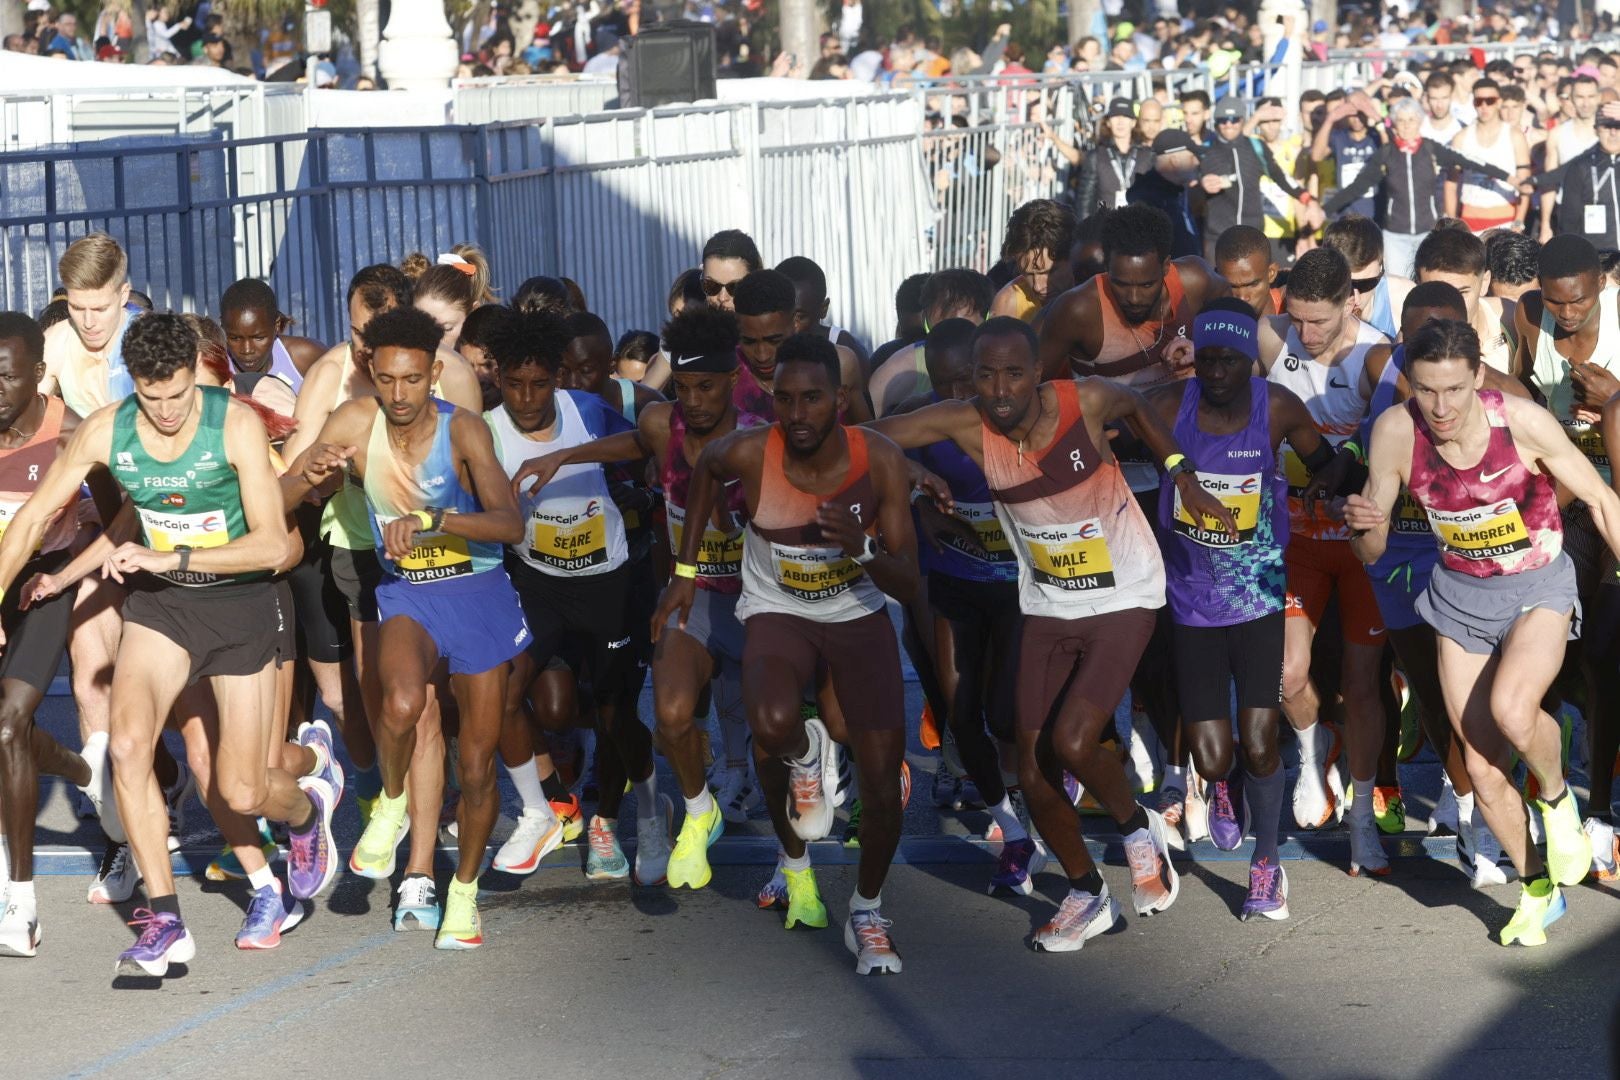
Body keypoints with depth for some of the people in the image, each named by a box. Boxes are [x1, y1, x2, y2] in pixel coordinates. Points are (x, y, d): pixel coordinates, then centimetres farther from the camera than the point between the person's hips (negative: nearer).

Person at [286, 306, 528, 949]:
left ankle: (465, 890, 29)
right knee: (402, 702, -33)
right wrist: (313, 477, -26)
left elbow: (510, 524, -30)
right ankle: (391, 804, -2)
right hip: (405, 592, 1)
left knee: (476, 763, 5)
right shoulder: (355, 422, -10)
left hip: (478, 591, -1)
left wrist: (432, 521, -44)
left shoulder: (463, 430, -19)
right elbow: (278, 500, -4)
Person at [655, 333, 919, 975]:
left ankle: (867, 911, 18)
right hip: (777, 612, -1)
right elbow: (705, 471, 6)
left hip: (858, 615, 1)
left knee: (882, 779, -9)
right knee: (772, 726, -34)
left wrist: (862, 548, -39)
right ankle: (806, 757, 6)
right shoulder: (749, 454, -22)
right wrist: (686, 569, 8)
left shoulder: (879, 461, -21)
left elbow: (908, 584, -18)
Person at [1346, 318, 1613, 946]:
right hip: (1460, 594, 3)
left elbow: (1599, 499, -8)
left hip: (1538, 587, -3)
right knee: (1482, 766, 4)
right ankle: (1537, 886, 28)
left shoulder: (1522, 422, -24)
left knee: (1511, 709, -31)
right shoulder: (1396, 431, -17)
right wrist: (1361, 524, -31)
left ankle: (1558, 800, 1)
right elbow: (1372, 551, -8)